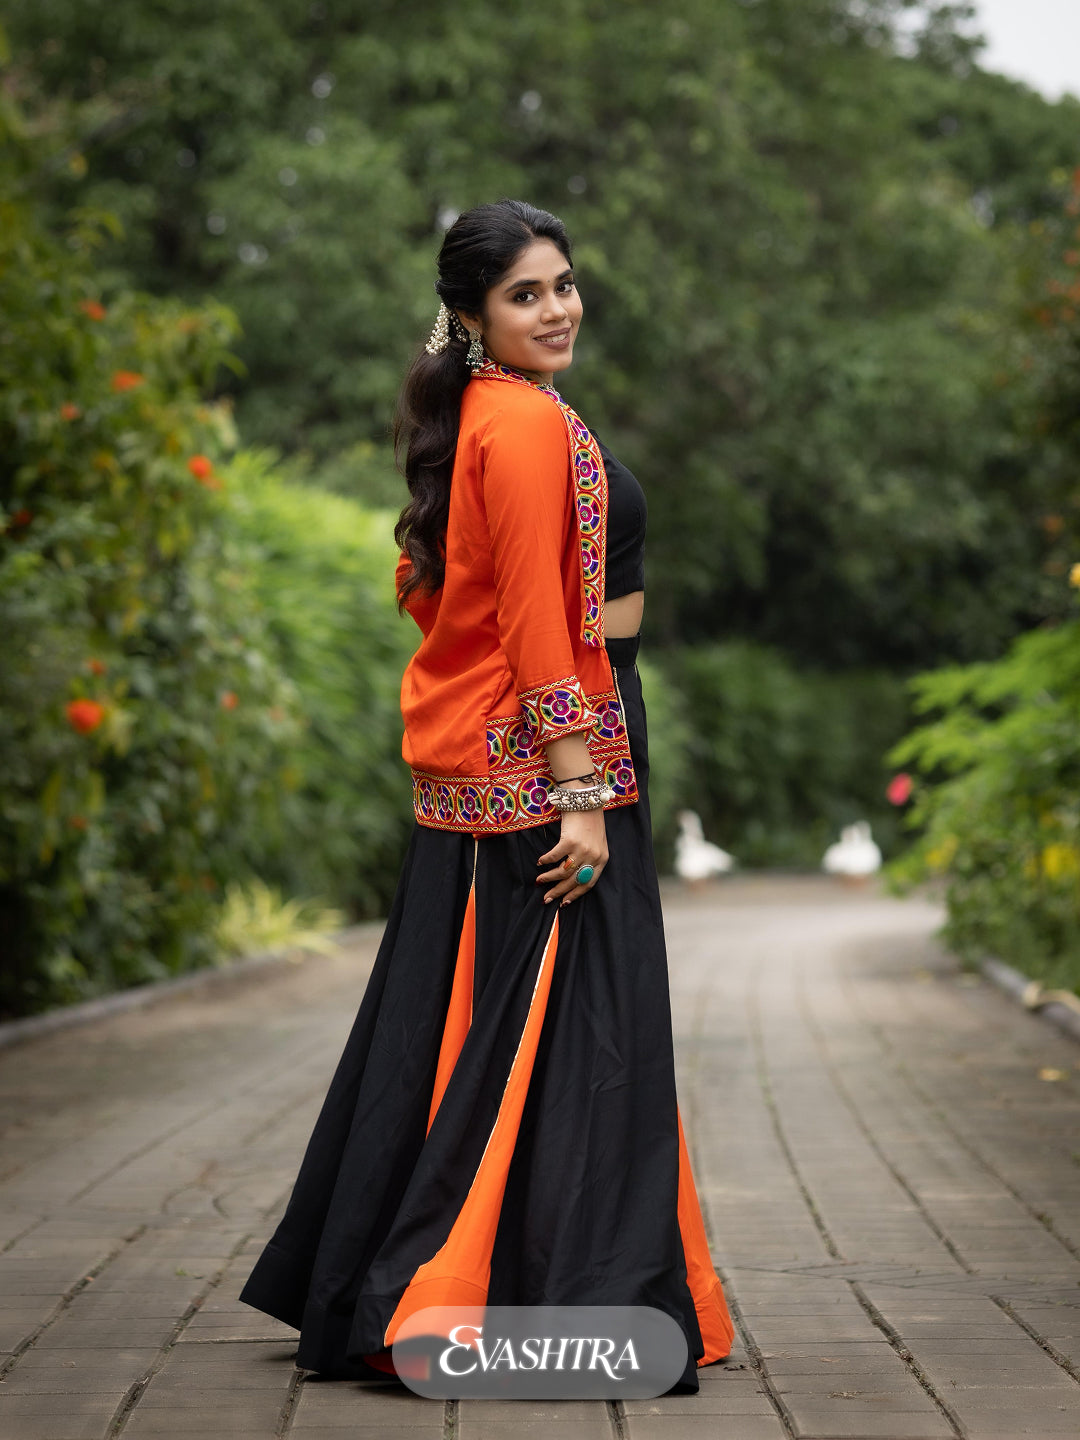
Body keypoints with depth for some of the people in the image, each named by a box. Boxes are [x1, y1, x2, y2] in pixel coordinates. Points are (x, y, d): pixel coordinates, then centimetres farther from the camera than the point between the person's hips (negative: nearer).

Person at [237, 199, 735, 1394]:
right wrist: (581, 789, -21)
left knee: (458, 1017, 15)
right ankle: (583, 1305, -1)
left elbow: (423, 581, 22)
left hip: (473, 754, 10)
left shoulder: (477, 418, 15)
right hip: (539, 755, -10)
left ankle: (369, 1288, 23)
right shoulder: (529, 422, -15)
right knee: (563, 1024, -6)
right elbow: (536, 621, -20)